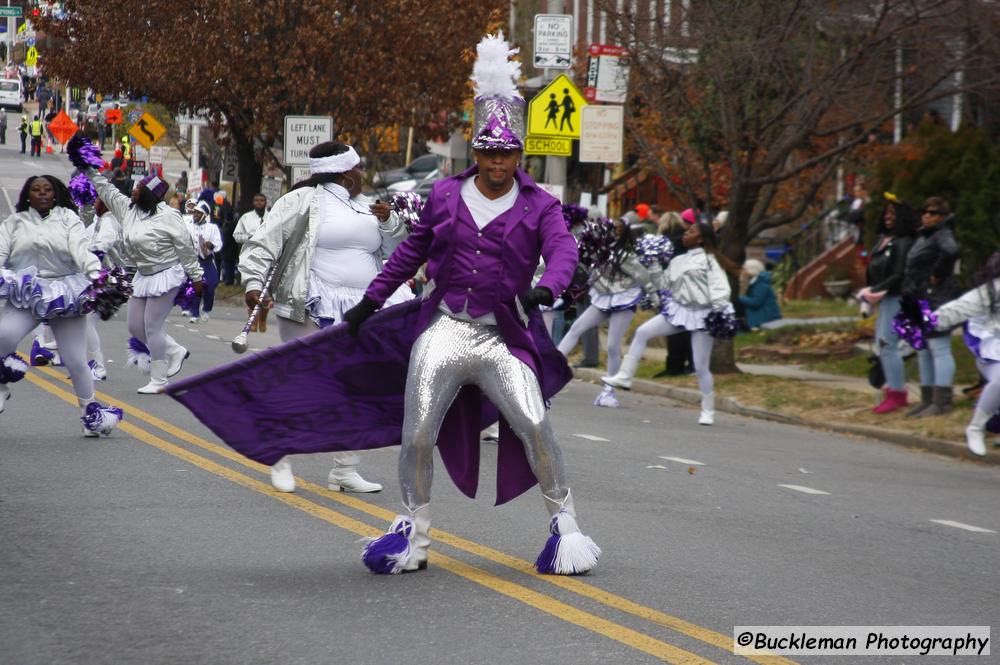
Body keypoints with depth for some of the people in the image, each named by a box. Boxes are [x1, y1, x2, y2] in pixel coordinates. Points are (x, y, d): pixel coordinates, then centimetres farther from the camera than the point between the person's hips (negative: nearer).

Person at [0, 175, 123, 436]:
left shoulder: (68, 218, 6)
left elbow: (81, 248, -7)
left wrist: (96, 274, -25)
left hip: (65, 293, 0)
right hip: (26, 294, 0)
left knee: (76, 360, 2)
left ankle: (90, 410, 23)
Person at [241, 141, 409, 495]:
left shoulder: (366, 207, 16)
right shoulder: (303, 201, -4)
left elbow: (396, 250, 20)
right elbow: (263, 243, -7)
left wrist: (389, 222, 1)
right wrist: (254, 283, -19)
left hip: (360, 316, 7)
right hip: (312, 313, -7)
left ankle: (344, 472, 15)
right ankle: (280, 459, 12)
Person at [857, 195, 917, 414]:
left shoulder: (903, 243, -12)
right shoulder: (883, 240, 14)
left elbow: (899, 276, -18)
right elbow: (874, 272, 15)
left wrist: (876, 291, -18)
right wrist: (871, 292, 2)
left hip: (896, 298, -9)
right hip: (883, 299, 9)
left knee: (887, 344, -10)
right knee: (882, 345, 12)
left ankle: (896, 394, -5)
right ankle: (896, 390, 21)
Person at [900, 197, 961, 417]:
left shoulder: (942, 235, -12)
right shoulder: (922, 236, 17)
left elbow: (951, 251, -35)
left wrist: (938, 274, -22)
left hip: (936, 300, -11)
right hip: (921, 301, 11)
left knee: (939, 349, -10)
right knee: (923, 351, 14)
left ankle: (942, 402, -11)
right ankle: (928, 399, 20)